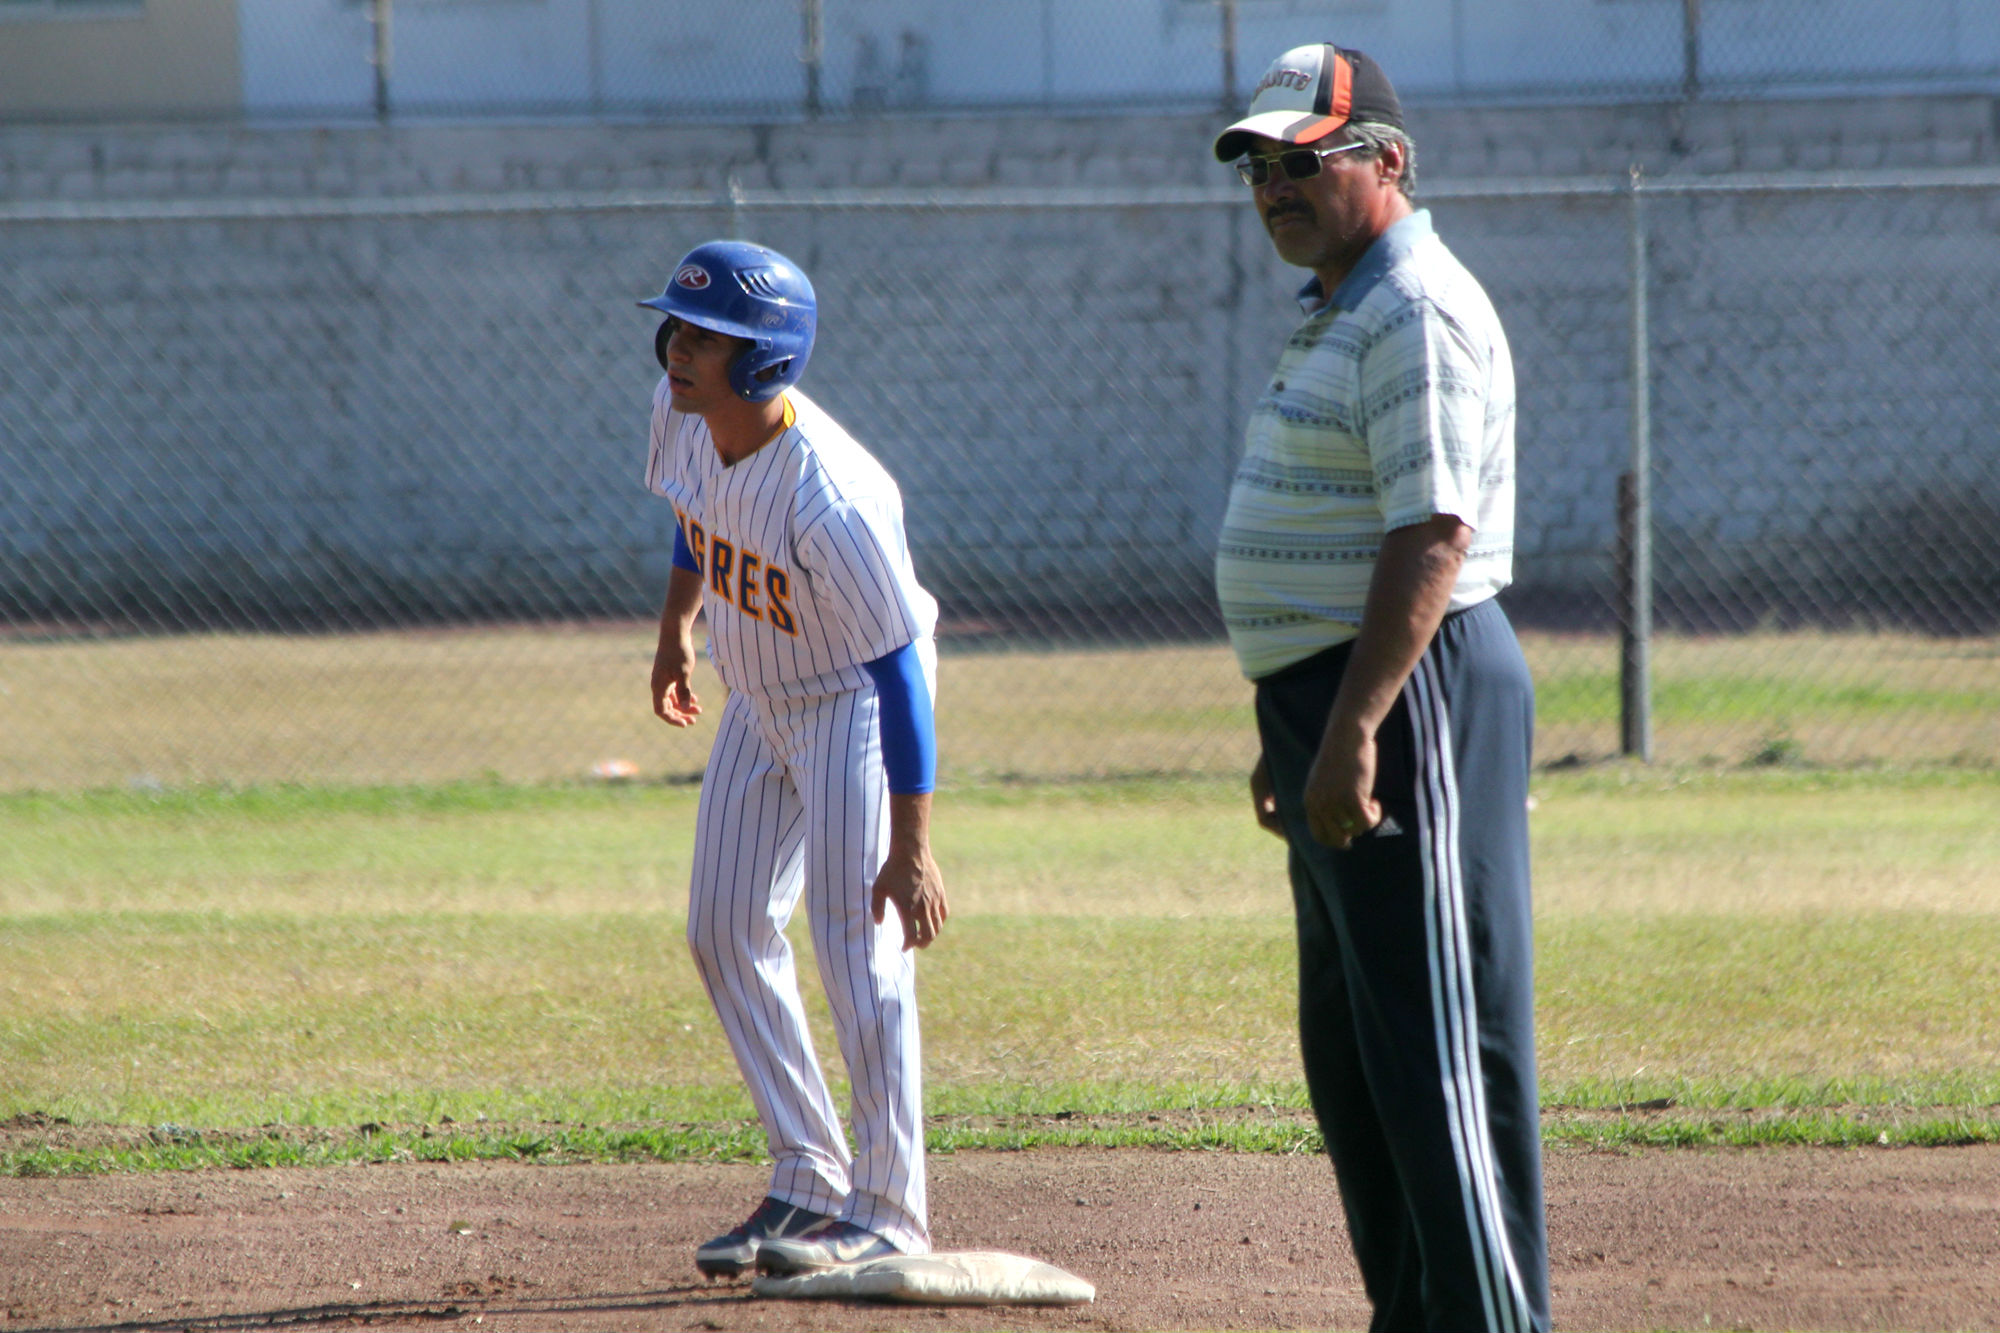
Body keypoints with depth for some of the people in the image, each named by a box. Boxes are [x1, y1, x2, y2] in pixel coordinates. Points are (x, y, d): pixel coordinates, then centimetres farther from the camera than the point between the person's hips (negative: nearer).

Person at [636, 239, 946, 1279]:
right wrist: (676, 627, 20)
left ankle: (886, 1214, -4)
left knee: (857, 943, -12)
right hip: (759, 697, 8)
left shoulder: (831, 498, -36)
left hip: (855, 700, -8)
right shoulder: (682, 410, -14)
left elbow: (899, 670, -31)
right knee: (725, 935, 10)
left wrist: (912, 845, -31)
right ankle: (809, 1183, 20)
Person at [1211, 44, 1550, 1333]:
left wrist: (1353, 731, -27)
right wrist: (1296, 733, 23)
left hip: (1411, 694, -11)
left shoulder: (1418, 317, -15)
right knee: (1350, 1046, 15)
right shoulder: (1340, 317, 18)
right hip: (1337, 699, 11)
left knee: (1439, 1039, -11)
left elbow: (1432, 535, -23)